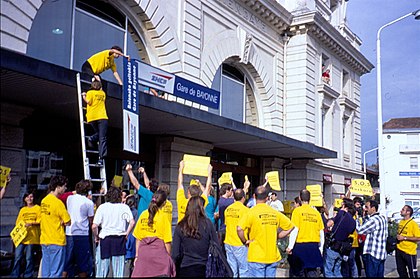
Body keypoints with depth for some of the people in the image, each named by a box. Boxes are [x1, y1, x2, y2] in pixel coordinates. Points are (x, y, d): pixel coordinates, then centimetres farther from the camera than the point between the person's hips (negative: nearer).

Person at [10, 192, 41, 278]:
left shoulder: (37, 208, 6)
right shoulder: (22, 210, 17)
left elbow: (39, 221, 0)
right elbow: (18, 223, 15)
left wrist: (31, 223, -18)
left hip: (32, 236, -3)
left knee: (29, 258, -2)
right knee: (17, 257, 0)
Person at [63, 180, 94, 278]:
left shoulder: (70, 198, 5)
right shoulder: (89, 203, -7)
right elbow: (91, 221, -2)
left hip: (69, 234, 4)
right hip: (82, 234, -4)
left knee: (67, 262, 11)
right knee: (83, 264, 7)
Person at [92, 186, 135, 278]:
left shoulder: (102, 207, -3)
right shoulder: (124, 207, -1)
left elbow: (94, 226, -8)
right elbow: (132, 222, -13)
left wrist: (96, 237, 8)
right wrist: (126, 234, 0)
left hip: (105, 239, -1)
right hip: (119, 239, 1)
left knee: (102, 266, 9)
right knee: (119, 267, 9)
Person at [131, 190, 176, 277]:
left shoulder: (143, 214, 7)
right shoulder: (163, 216, -4)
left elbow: (137, 238, 11)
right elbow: (167, 241, -4)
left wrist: (137, 255, 18)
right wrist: (169, 256, 6)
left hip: (143, 251, 4)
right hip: (159, 252, -4)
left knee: (141, 274, 7)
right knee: (162, 274, 0)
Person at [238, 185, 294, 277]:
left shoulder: (252, 212, -10)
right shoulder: (275, 213, 3)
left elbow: (239, 229, -23)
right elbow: (290, 227, 11)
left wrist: (245, 242, -7)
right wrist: (276, 236, 12)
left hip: (256, 257, -4)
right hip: (273, 256, 4)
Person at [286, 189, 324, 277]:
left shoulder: (297, 211, -5)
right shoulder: (316, 212, 5)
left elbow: (294, 230, -11)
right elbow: (321, 232, 8)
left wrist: (290, 246, -8)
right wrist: (321, 248, 18)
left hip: (300, 245, -3)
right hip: (314, 246, 3)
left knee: (298, 272, 5)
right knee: (312, 272, 7)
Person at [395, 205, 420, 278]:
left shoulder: (413, 224, -14)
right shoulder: (401, 222, 9)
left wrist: (404, 238, -19)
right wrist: (398, 237, 6)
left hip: (409, 251, -7)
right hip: (399, 250, 7)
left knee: (412, 272, 1)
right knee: (401, 271, 15)